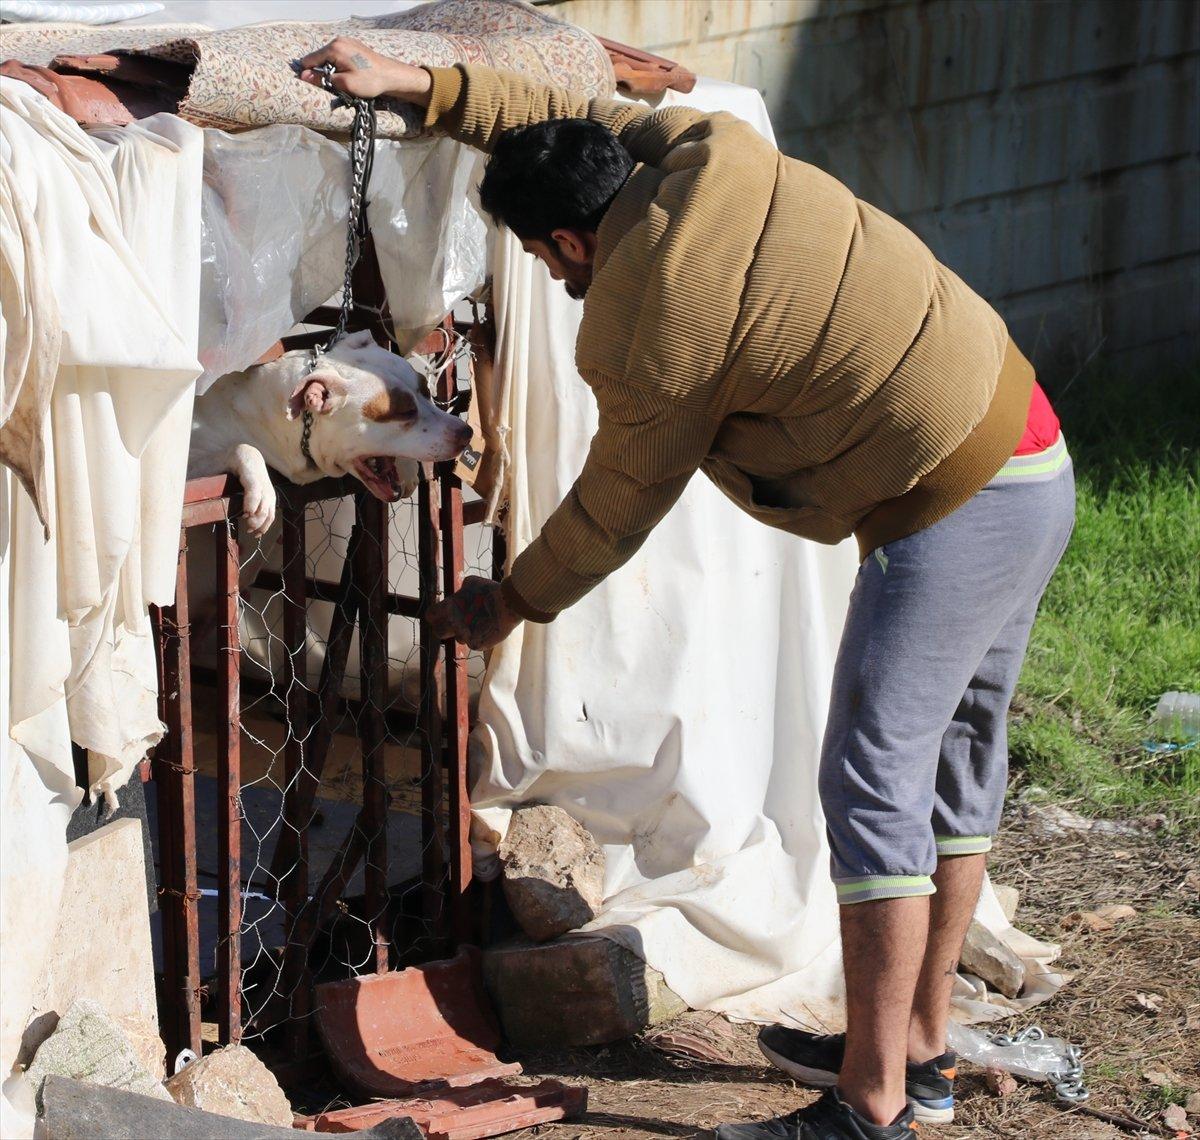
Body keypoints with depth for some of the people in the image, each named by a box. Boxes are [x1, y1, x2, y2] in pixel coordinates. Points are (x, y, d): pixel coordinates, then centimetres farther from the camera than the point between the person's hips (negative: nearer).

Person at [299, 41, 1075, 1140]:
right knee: (954, 763, 16)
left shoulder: (646, 335, -15)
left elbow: (617, 508, -2)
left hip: (953, 511, -10)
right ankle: (919, 1048, 27)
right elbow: (578, 122, 24)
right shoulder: (713, 152, 6)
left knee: (875, 786, -7)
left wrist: (515, 600, 14)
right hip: (1038, 462, 10)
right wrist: (413, 84, 23)